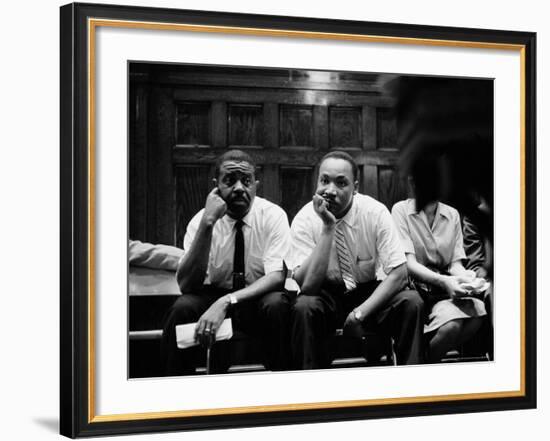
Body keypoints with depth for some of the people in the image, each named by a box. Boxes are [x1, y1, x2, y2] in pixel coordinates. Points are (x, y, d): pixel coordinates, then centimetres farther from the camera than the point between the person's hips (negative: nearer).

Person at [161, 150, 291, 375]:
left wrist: (225, 303, -36)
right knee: (182, 308, -29)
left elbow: (276, 276, -21)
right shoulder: (201, 219, -9)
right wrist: (207, 223, -29)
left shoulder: (273, 215, -11)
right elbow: (186, 285, -20)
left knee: (277, 305, -33)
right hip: (213, 296, 1)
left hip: (260, 299, -1)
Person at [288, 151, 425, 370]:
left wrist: (361, 312, -25)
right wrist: (327, 227, -30)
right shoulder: (305, 220, -15)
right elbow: (307, 286, -25)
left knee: (411, 302, -26)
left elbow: (398, 273, -14)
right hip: (325, 295, -1)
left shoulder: (375, 212, -13)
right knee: (303, 307, -33)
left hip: (369, 293, 1)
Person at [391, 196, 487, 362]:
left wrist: (465, 275, -16)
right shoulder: (401, 210, -3)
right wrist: (443, 280, -27)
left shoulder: (452, 214, 12)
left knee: (477, 313, -27)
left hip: (444, 288, 5)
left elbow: (455, 262, 9)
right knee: (452, 325, -33)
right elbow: (408, 263, -11)